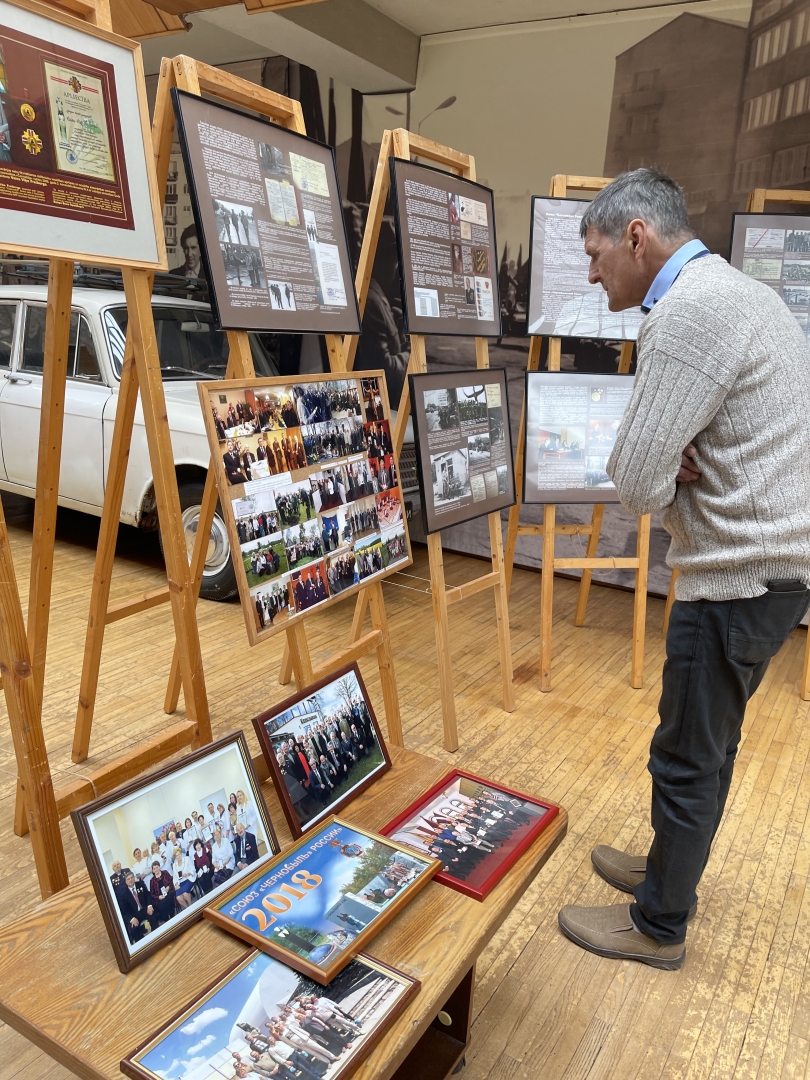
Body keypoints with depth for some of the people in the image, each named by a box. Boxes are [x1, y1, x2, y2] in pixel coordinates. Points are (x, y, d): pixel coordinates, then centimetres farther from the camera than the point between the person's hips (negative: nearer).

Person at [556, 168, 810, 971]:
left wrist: (669, 477, -3)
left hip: (739, 579, -10)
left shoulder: (689, 312, -20)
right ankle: (674, 867, 42)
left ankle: (659, 925, 26)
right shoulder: (738, 293, 14)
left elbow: (634, 485, -22)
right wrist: (679, 468, -7)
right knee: (709, 743, 22)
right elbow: (654, 464, 13)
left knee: (687, 758, 6)